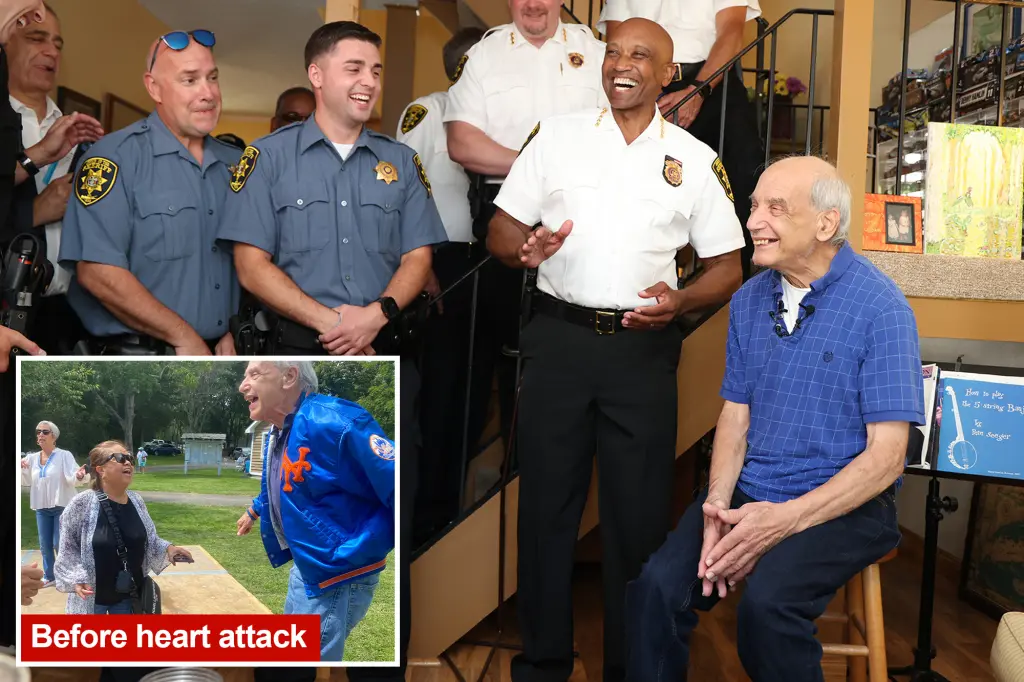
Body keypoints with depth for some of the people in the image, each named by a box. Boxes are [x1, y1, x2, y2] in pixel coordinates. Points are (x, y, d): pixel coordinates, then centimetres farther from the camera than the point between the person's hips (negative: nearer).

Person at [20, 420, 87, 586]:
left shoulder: (64, 455, -10)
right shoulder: (32, 458, 6)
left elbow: (71, 478, -19)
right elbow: (26, 481, 14)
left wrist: (78, 476, -43)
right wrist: (20, 469, -6)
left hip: (62, 506, -5)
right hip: (41, 507, 5)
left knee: (60, 544, -3)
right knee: (45, 544, 12)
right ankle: (48, 576, 25)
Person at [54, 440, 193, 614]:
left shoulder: (136, 500, 0)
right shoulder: (82, 504, -16)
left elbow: (149, 540, 10)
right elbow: (68, 548, -10)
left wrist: (167, 548, -8)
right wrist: (77, 578, -23)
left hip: (129, 594, 5)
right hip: (92, 597, -5)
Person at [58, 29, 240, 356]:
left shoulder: (234, 164, 6)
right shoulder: (115, 157, -11)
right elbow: (97, 271, -20)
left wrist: (234, 331, -4)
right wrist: (184, 337, -17)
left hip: (215, 356, 6)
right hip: (133, 354, -5)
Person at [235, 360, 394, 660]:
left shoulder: (332, 422, -26)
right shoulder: (276, 436, 7)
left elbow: (395, 484, -31)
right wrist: (253, 511, 46)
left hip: (337, 576, -10)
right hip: (305, 566, 10)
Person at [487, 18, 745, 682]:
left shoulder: (695, 159, 7)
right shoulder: (557, 135, 8)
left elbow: (728, 266, 7)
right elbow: (500, 231, 7)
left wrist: (680, 301, -13)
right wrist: (526, 249, -16)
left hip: (643, 349, 0)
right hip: (559, 339, 1)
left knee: (638, 514, 6)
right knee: (547, 503, 7)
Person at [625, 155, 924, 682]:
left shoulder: (880, 308, -11)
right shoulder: (748, 301, 8)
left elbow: (886, 457, -13)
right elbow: (735, 415, 9)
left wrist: (786, 519, -22)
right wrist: (718, 504, -9)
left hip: (842, 504, -4)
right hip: (748, 493, 5)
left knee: (767, 603, -31)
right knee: (657, 587, -20)